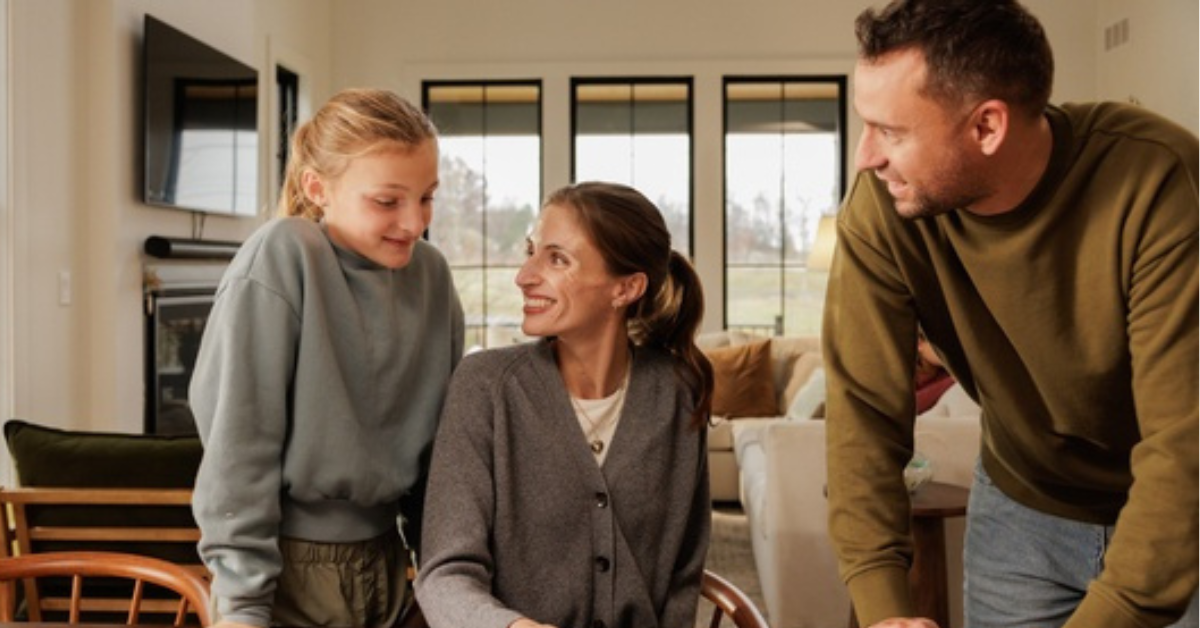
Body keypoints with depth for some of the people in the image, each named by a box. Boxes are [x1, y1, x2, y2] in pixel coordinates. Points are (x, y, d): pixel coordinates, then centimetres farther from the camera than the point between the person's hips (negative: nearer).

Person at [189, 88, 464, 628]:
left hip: (383, 561, 5)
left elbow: (441, 436, 7)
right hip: (291, 572, -5)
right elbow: (238, 438, -16)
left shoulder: (431, 274, -1)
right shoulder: (282, 258, -15)